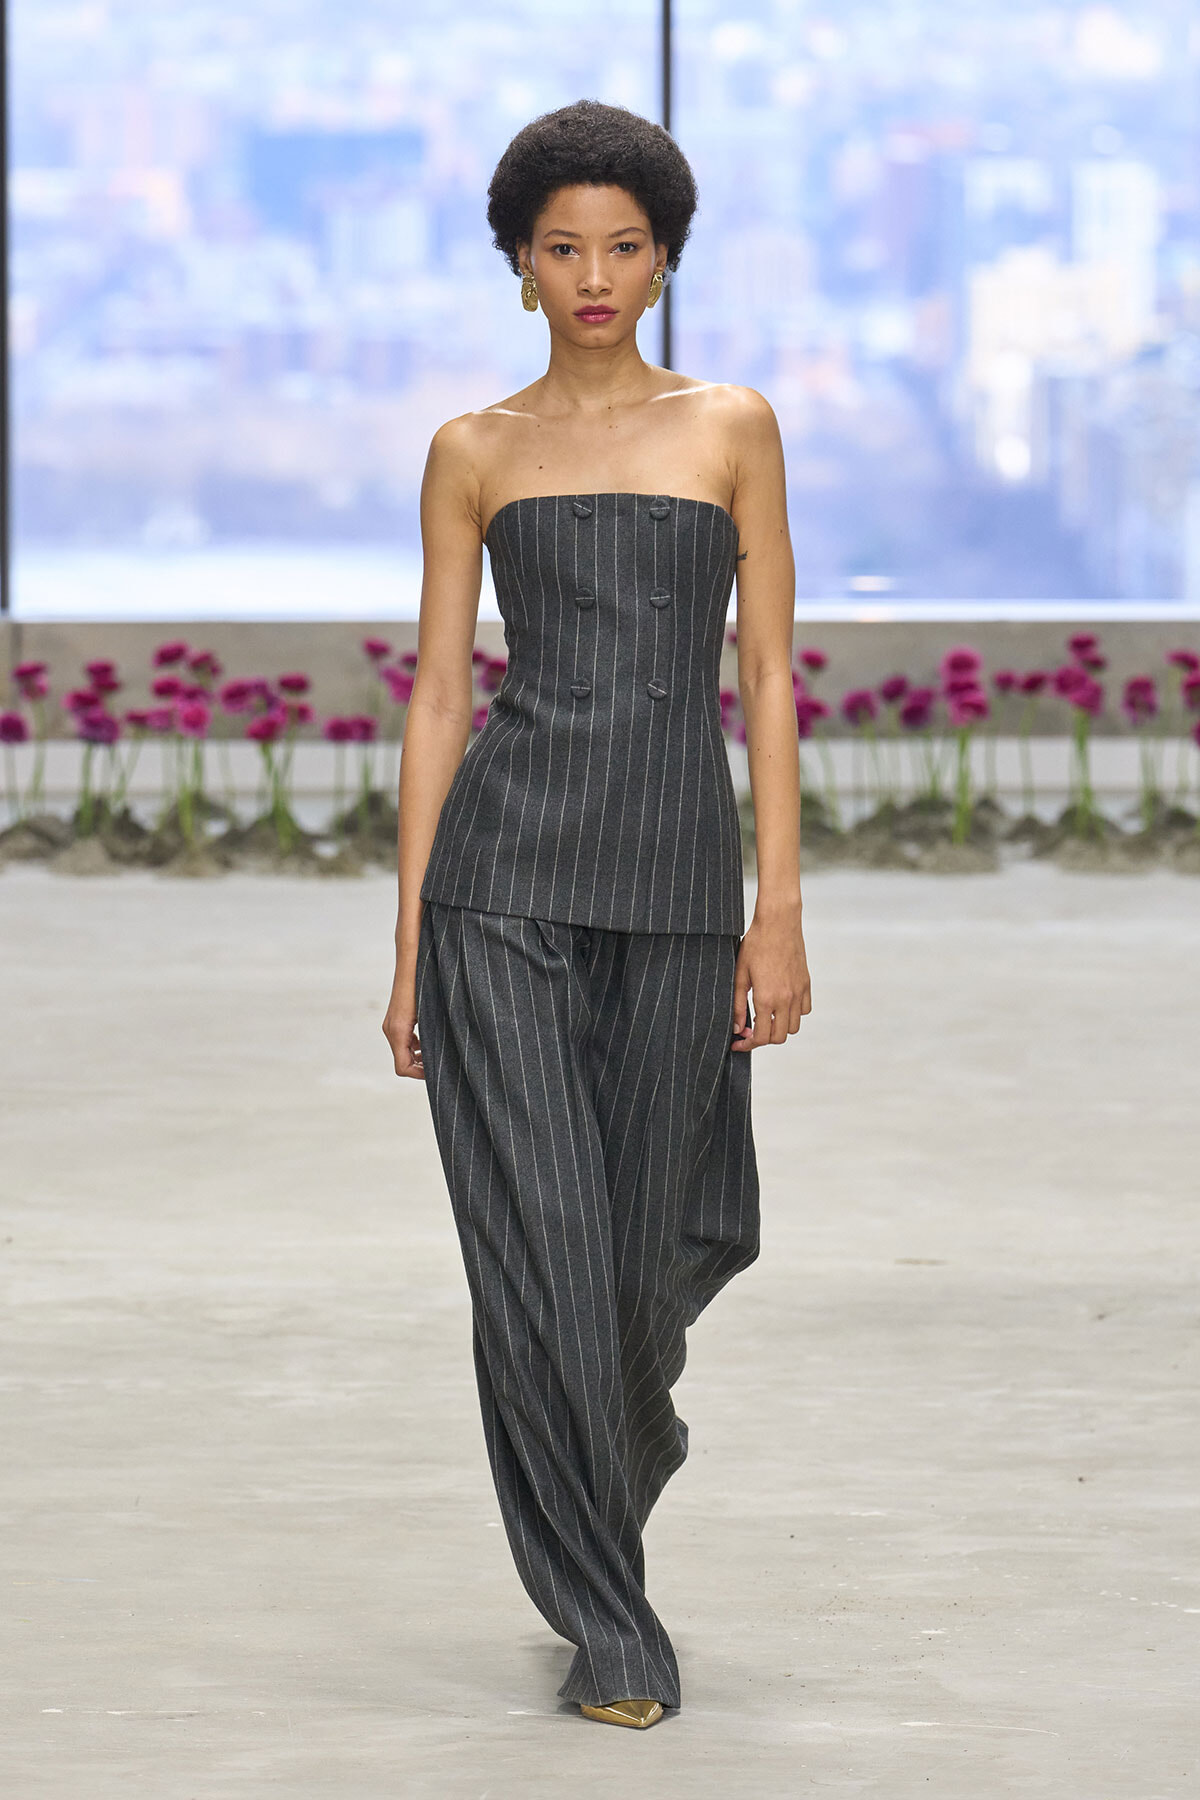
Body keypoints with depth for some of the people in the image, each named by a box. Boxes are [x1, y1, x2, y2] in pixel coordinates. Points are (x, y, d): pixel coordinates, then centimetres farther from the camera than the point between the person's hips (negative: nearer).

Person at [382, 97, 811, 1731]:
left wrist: (781, 912, -4)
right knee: (537, 1245, -6)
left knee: (653, 1242, 7)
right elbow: (439, 696, 6)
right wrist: (411, 947, 1)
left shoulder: (731, 429, 7)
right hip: (505, 871, 0)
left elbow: (768, 674, 3)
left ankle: (619, 1441, 41)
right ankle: (608, 1626, 3)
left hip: (675, 877, 1)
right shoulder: (475, 454, 8)